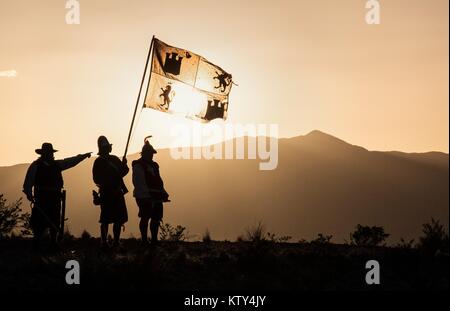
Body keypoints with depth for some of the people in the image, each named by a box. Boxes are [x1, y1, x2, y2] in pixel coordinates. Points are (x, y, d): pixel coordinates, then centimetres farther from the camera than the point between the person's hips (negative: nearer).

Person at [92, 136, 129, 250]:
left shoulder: (115, 159, 13)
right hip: (106, 193, -6)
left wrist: (124, 164, -3)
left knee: (119, 219, 7)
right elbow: (97, 179, -9)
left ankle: (116, 241, 16)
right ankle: (104, 242, -4)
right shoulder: (99, 162, -3)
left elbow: (123, 171, 16)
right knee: (106, 220, -7)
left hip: (118, 193, 6)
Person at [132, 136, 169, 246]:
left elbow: (159, 181, 23)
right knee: (145, 218, -5)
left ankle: (154, 240, 14)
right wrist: (146, 196, -20)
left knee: (156, 218, 6)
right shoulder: (138, 166, -6)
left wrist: (164, 193, 13)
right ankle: (144, 241, 0)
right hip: (144, 197, -8)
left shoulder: (154, 165, 19)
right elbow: (139, 183, -13)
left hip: (156, 197, 8)